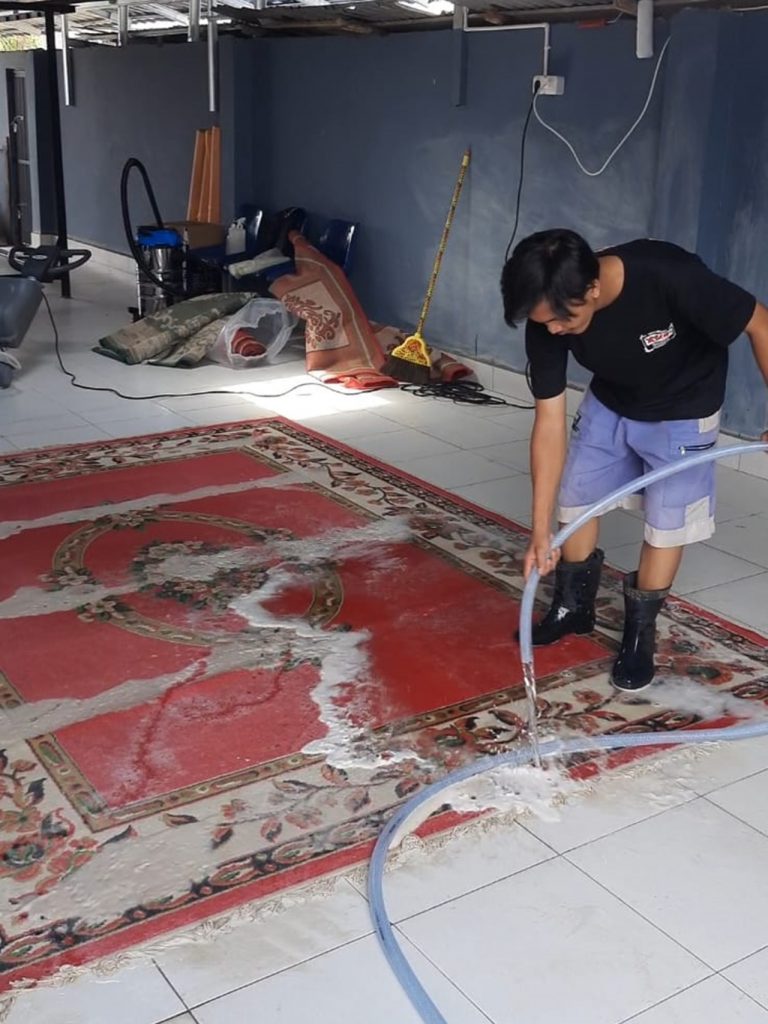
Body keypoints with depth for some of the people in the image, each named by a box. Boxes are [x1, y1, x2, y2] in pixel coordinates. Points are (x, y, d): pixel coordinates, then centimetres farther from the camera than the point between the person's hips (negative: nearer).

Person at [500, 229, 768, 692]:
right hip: (609, 403, 4)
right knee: (576, 499, 8)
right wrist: (540, 529, -21)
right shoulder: (548, 318, -26)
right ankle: (574, 606, 30)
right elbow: (550, 421, -20)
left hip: (681, 411, -4)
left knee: (666, 523, -1)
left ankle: (640, 634, 18)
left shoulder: (670, 276, -40)